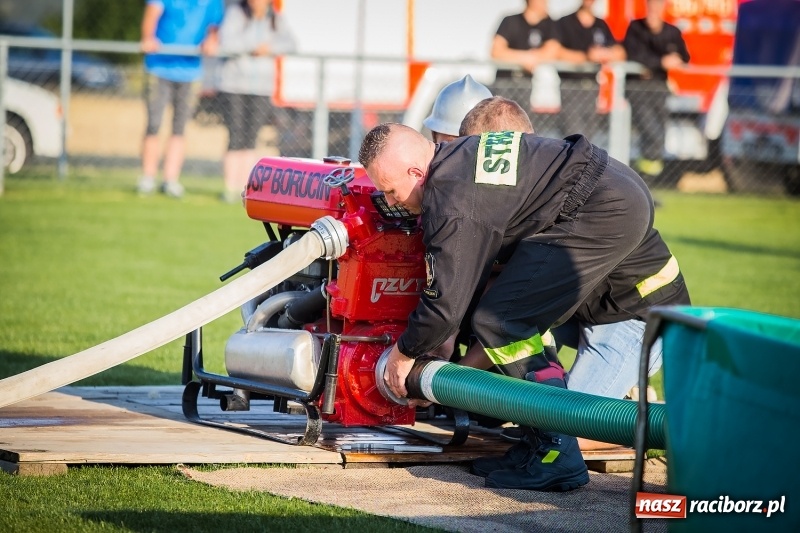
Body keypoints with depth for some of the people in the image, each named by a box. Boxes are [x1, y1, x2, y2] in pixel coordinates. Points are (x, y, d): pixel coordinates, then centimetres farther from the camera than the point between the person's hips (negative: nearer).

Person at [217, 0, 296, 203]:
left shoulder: (275, 19, 8)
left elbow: (289, 43, -3)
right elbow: (226, 43, -16)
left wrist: (269, 48, -18)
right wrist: (254, 45, -16)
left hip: (261, 88, 3)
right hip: (233, 85, -3)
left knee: (250, 139, -1)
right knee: (235, 138, -6)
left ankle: (244, 189, 3)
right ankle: (230, 189, -2)